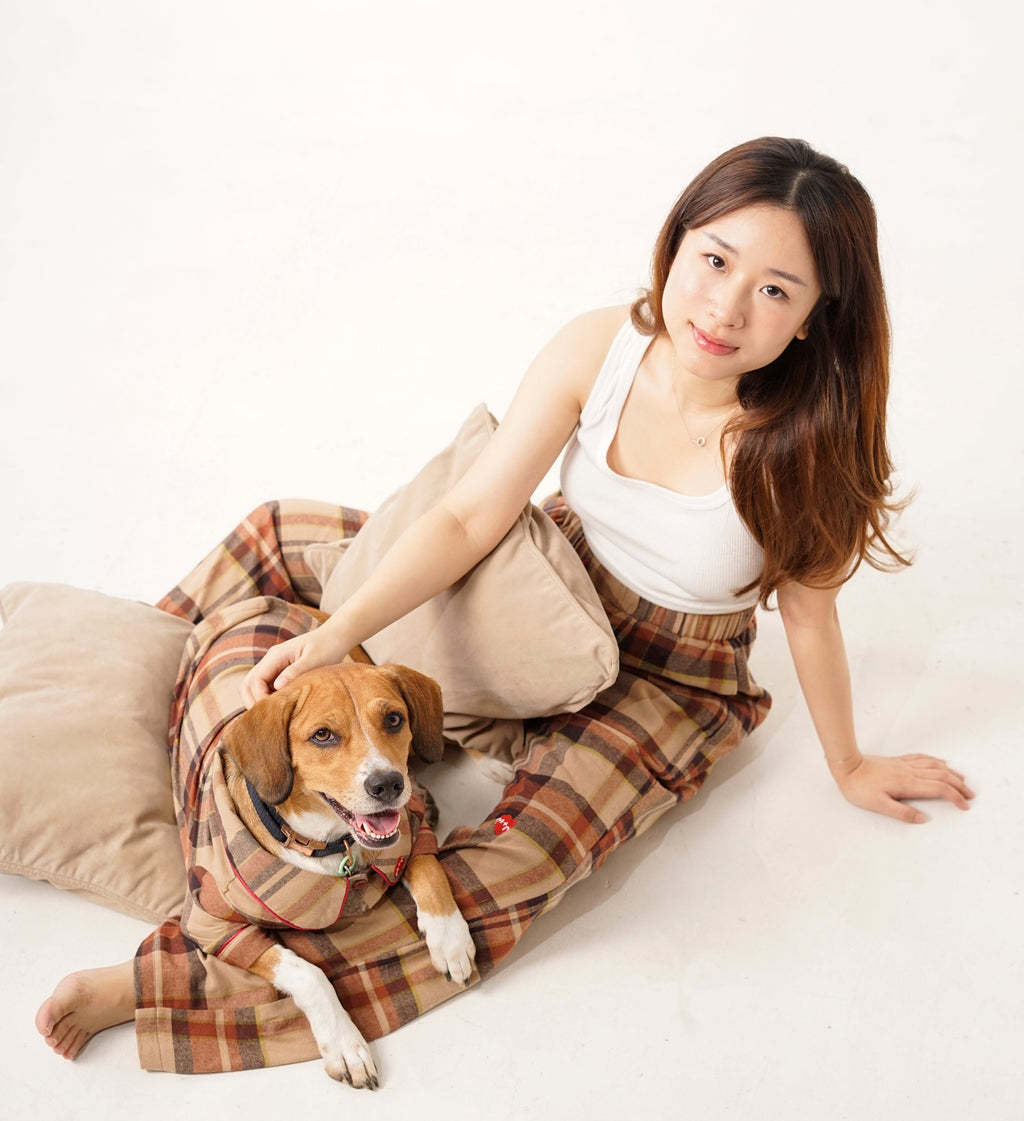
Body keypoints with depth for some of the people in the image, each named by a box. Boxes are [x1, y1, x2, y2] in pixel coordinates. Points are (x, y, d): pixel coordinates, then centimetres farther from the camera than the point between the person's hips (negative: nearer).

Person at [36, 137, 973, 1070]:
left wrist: (848, 764, 1)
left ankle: (159, 986, -22)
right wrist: (339, 634, -29)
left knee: (495, 888, -28)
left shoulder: (805, 442, -29)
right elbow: (470, 517, -18)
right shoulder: (598, 349, -22)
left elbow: (808, 609, -13)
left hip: (665, 686, -4)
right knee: (276, 539, 6)